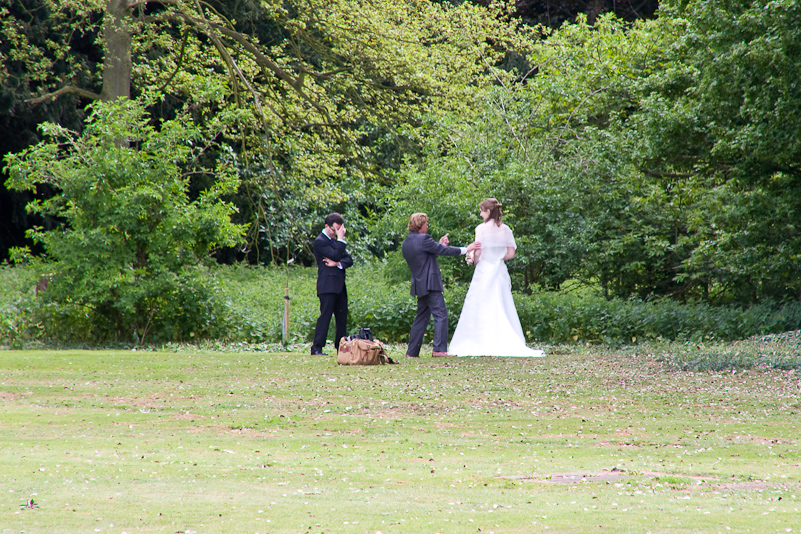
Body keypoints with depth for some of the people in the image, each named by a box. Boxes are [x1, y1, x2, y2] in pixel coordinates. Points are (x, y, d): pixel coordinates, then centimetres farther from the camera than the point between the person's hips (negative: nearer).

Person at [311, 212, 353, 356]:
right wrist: (341, 238, -15)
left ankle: (341, 347, 15)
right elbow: (336, 255, -20)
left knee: (342, 317, 9)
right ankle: (317, 348, -11)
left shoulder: (335, 241, 19)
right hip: (327, 286, -8)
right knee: (325, 315, -11)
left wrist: (337, 263, -9)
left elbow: (349, 260, 11)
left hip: (339, 286, 8)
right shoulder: (320, 241, -8)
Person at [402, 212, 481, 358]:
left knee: (421, 317, 14)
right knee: (441, 315, -8)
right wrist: (466, 249, -1)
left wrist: (440, 245, 19)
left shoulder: (406, 243, 13)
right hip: (430, 284, -9)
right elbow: (444, 251, -10)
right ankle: (439, 349, -16)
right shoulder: (423, 239, -14)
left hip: (419, 285, 9)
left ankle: (412, 352, 13)